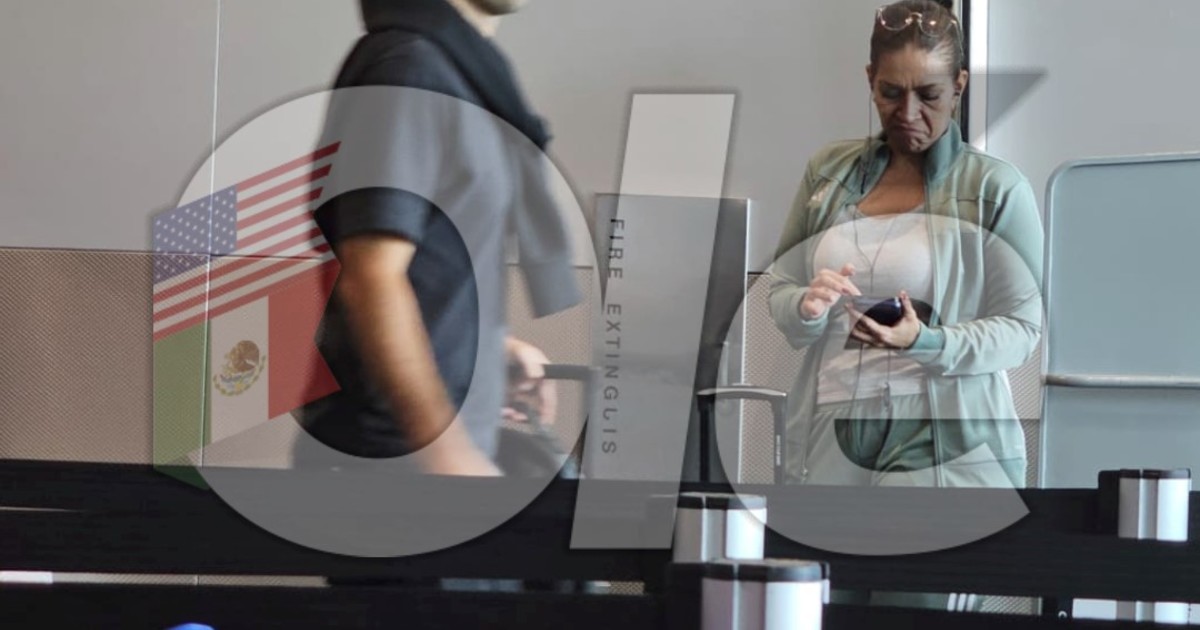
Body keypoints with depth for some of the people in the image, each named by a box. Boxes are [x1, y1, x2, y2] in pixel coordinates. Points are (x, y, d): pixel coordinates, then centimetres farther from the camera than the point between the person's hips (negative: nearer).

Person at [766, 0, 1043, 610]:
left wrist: (929, 343, -22)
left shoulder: (995, 188, -4)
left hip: (944, 450, -4)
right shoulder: (829, 171, 8)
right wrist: (808, 309, -11)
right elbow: (777, 293, 12)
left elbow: (1021, 328, -5)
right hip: (831, 443, 4)